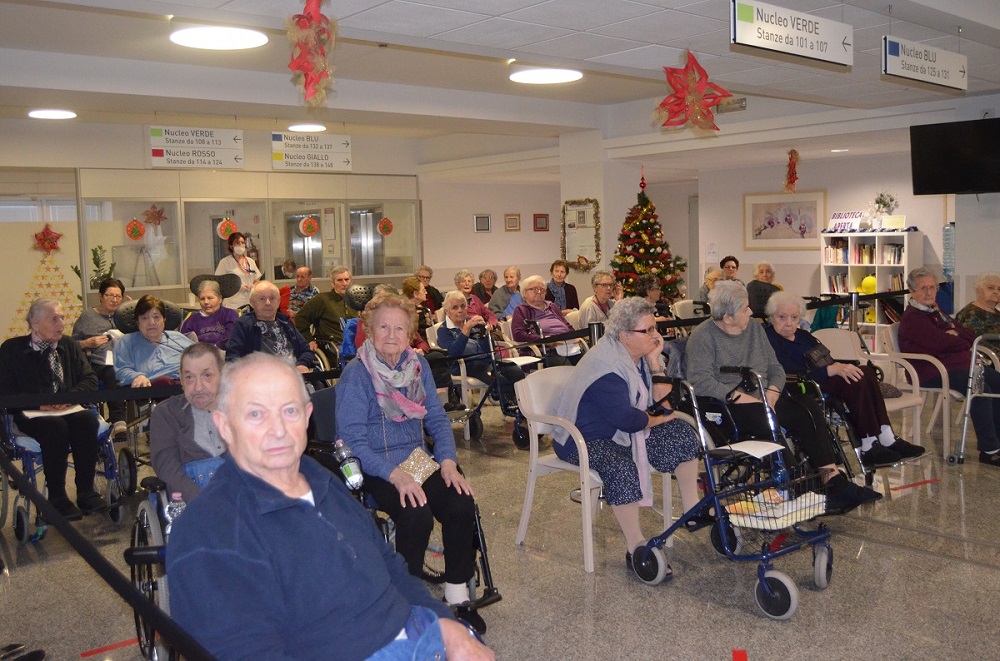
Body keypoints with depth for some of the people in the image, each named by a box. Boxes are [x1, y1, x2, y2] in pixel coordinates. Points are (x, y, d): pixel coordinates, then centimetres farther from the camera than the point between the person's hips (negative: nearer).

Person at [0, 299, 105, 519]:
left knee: (87, 419, -30)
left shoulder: (70, 345, 12)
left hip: (68, 410, 3)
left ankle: (86, 491, -22)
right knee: (56, 426, -35)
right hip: (30, 415, -3)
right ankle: (57, 497, -25)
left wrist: (70, 397, -14)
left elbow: (90, 379, 6)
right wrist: (38, 403, -19)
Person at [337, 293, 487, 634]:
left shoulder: (418, 365, 6)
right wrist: (395, 475, -28)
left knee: (461, 504, -21)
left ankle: (458, 595, -3)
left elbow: (437, 419, 8)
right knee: (416, 514, -30)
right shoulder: (356, 374, -10)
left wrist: (448, 462, -10)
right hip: (374, 468, -5)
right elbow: (353, 441, -15)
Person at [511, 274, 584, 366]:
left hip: (570, 344, 6)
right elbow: (518, 334, -2)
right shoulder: (521, 310, 13)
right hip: (548, 350, -6)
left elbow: (568, 326, 34)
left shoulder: (552, 306, 31)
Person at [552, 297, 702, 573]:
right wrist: (656, 419, -10)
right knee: (622, 468, -36)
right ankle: (636, 547, -24)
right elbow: (626, 419, -29)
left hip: (625, 432, 9)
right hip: (586, 439, -9)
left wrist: (654, 361, -12)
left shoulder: (639, 355, 3)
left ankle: (693, 511, 9)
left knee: (683, 434, -2)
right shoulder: (605, 364, -26)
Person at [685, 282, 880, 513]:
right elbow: (700, 381, -16)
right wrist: (740, 396, -22)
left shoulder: (755, 329, 17)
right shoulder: (703, 336, -4)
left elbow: (776, 368, 15)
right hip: (727, 405, -6)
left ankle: (833, 480, -26)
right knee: (765, 420, -36)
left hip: (765, 398, 7)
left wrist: (772, 392, -7)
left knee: (810, 409, -21)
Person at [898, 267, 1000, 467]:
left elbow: (970, 336, 17)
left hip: (960, 364, 10)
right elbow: (941, 343, -20)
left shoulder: (937, 312, 23)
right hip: (932, 374, -10)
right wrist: (963, 341, 0)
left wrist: (956, 335, -5)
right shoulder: (911, 318, -9)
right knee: (981, 390, -28)